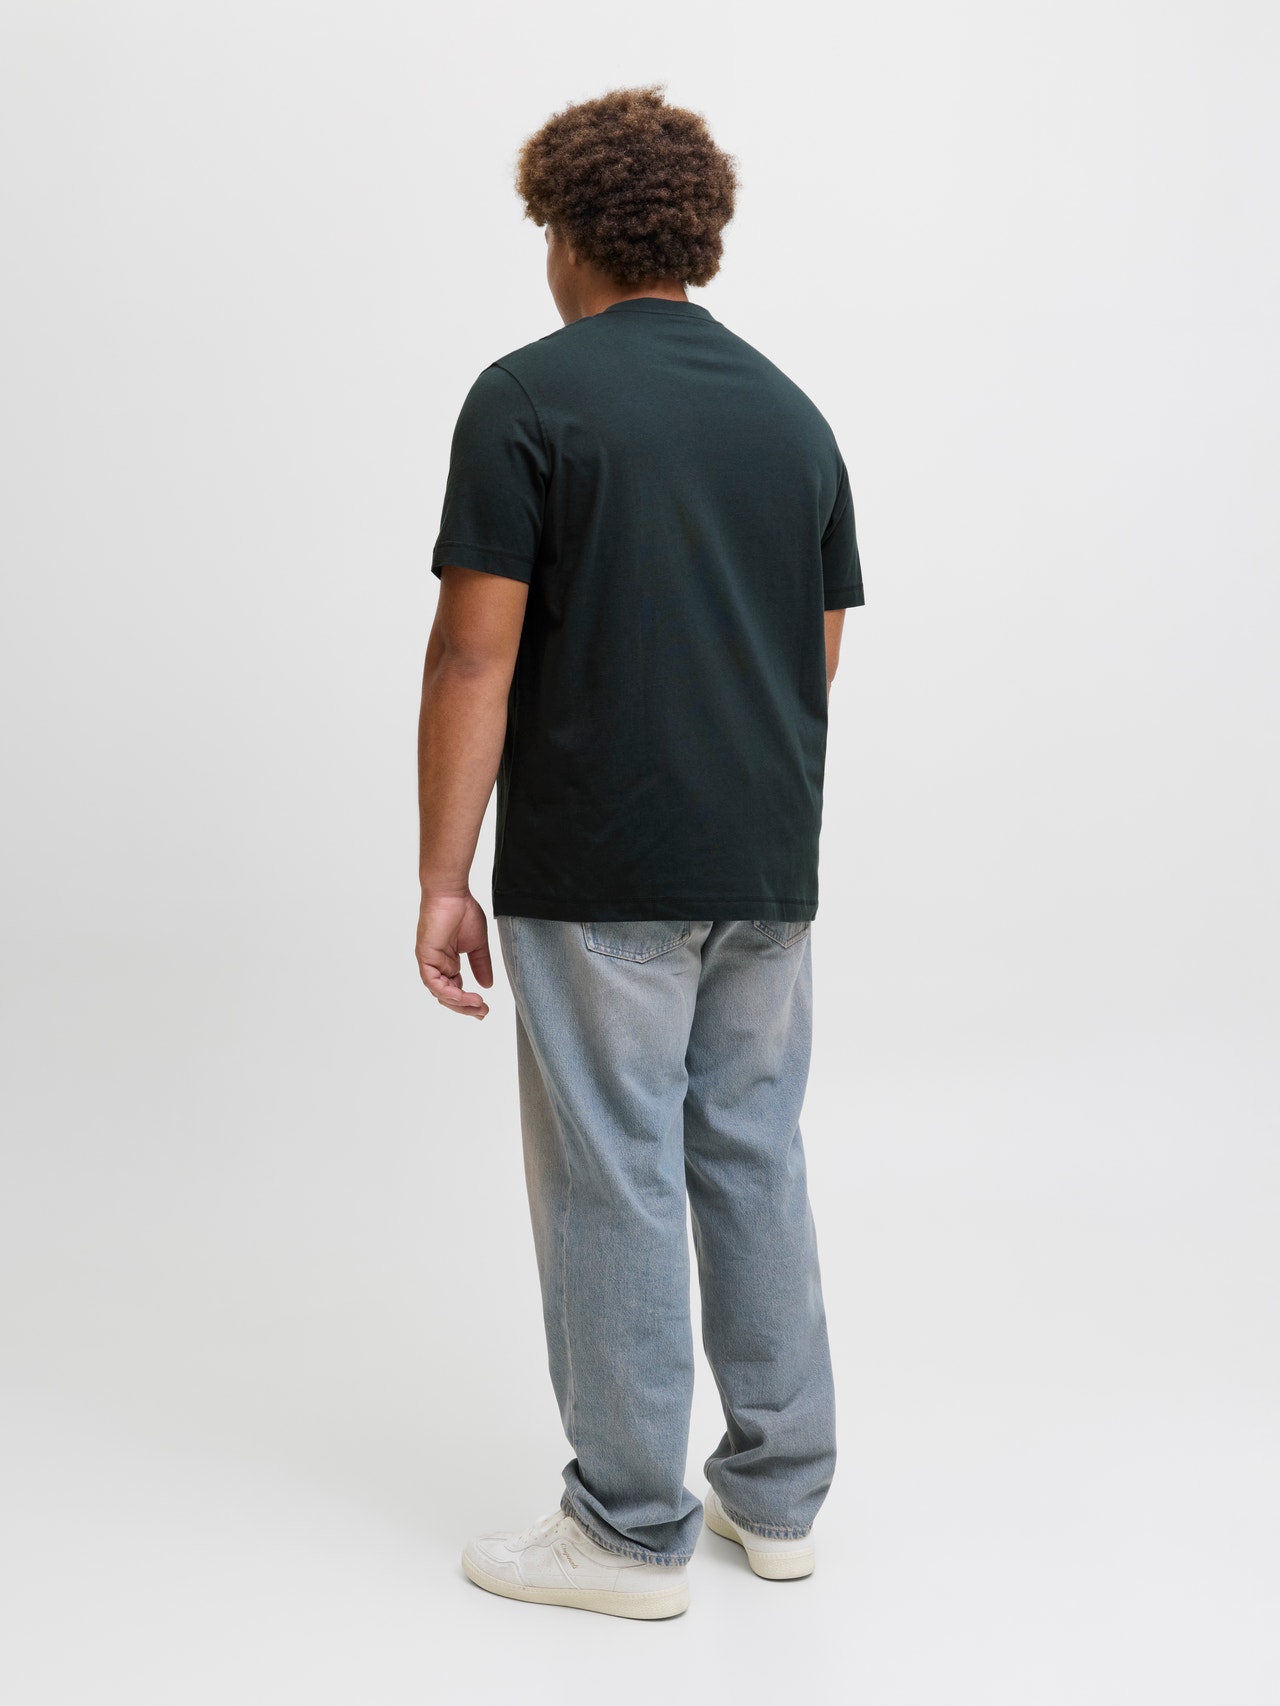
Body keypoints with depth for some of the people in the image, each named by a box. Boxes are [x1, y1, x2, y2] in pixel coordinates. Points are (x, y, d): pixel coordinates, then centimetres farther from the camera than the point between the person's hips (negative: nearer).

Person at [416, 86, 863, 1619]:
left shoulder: (530, 396, -8)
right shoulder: (791, 411, 11)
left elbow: (476, 655, -13)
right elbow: (822, 658, 13)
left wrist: (443, 877, -8)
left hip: (598, 876, -6)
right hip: (769, 873, 6)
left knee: (612, 1185, 3)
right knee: (756, 1163, 15)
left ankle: (633, 1530, 15)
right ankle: (777, 1492, 26)